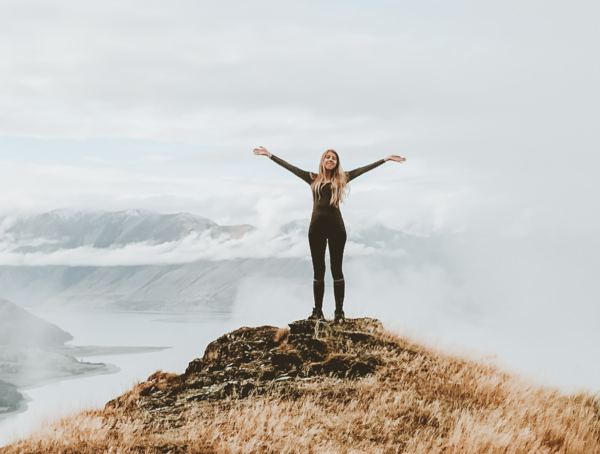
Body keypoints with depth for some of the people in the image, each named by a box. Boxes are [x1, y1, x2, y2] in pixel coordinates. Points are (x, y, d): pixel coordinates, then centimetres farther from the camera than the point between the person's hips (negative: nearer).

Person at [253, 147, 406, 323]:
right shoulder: (313, 179, 9)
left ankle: (339, 312, 3)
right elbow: (290, 167, 11)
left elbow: (364, 169, 8)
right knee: (318, 270, 5)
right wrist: (270, 155, 10)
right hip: (317, 227, 1)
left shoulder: (341, 179, 7)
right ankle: (317, 311, 9)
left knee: (336, 270, 1)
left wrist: (386, 159, 8)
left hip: (336, 227, -1)